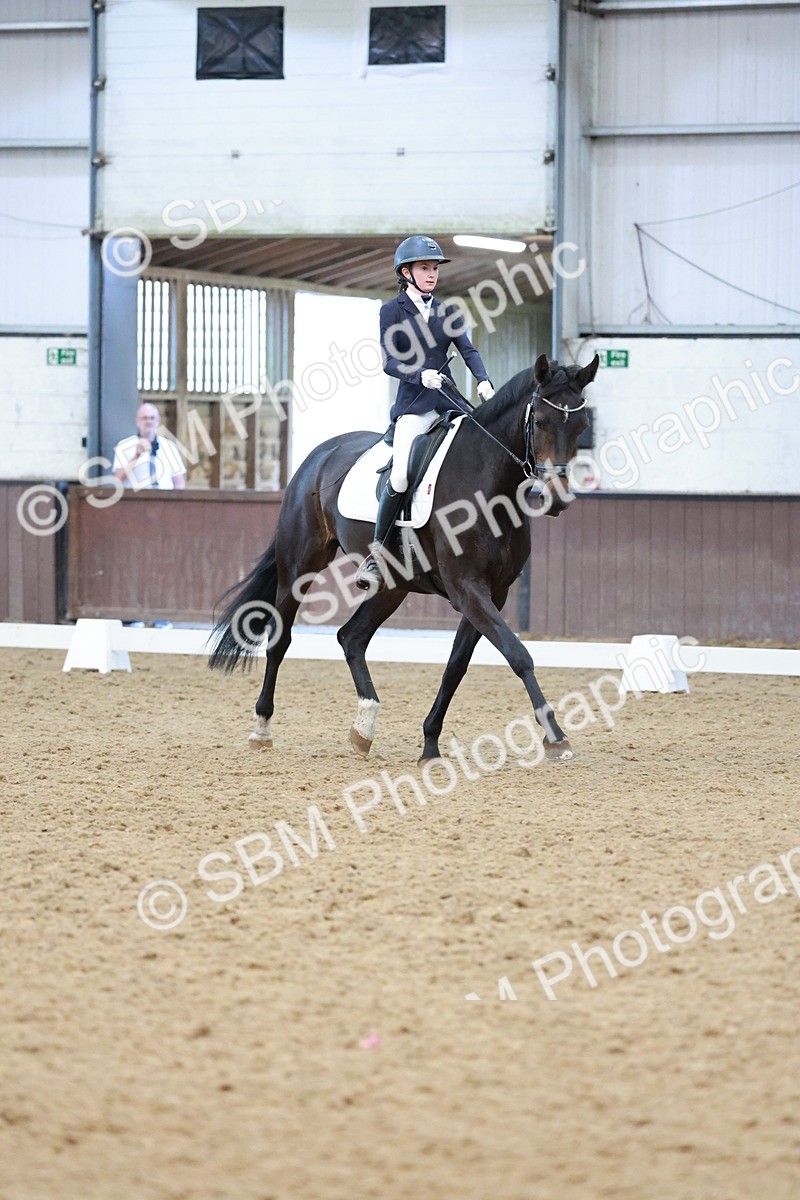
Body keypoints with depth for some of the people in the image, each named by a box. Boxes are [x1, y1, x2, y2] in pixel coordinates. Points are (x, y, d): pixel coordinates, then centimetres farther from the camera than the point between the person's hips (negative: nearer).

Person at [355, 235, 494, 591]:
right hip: (413, 405, -5)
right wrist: (420, 375, -23)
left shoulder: (447, 313, 15)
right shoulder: (392, 311, 3)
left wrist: (483, 381, -15)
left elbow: (467, 349, 4)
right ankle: (376, 555, -13)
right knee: (400, 476, -22)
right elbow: (389, 362, -5)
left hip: (449, 402, 5)